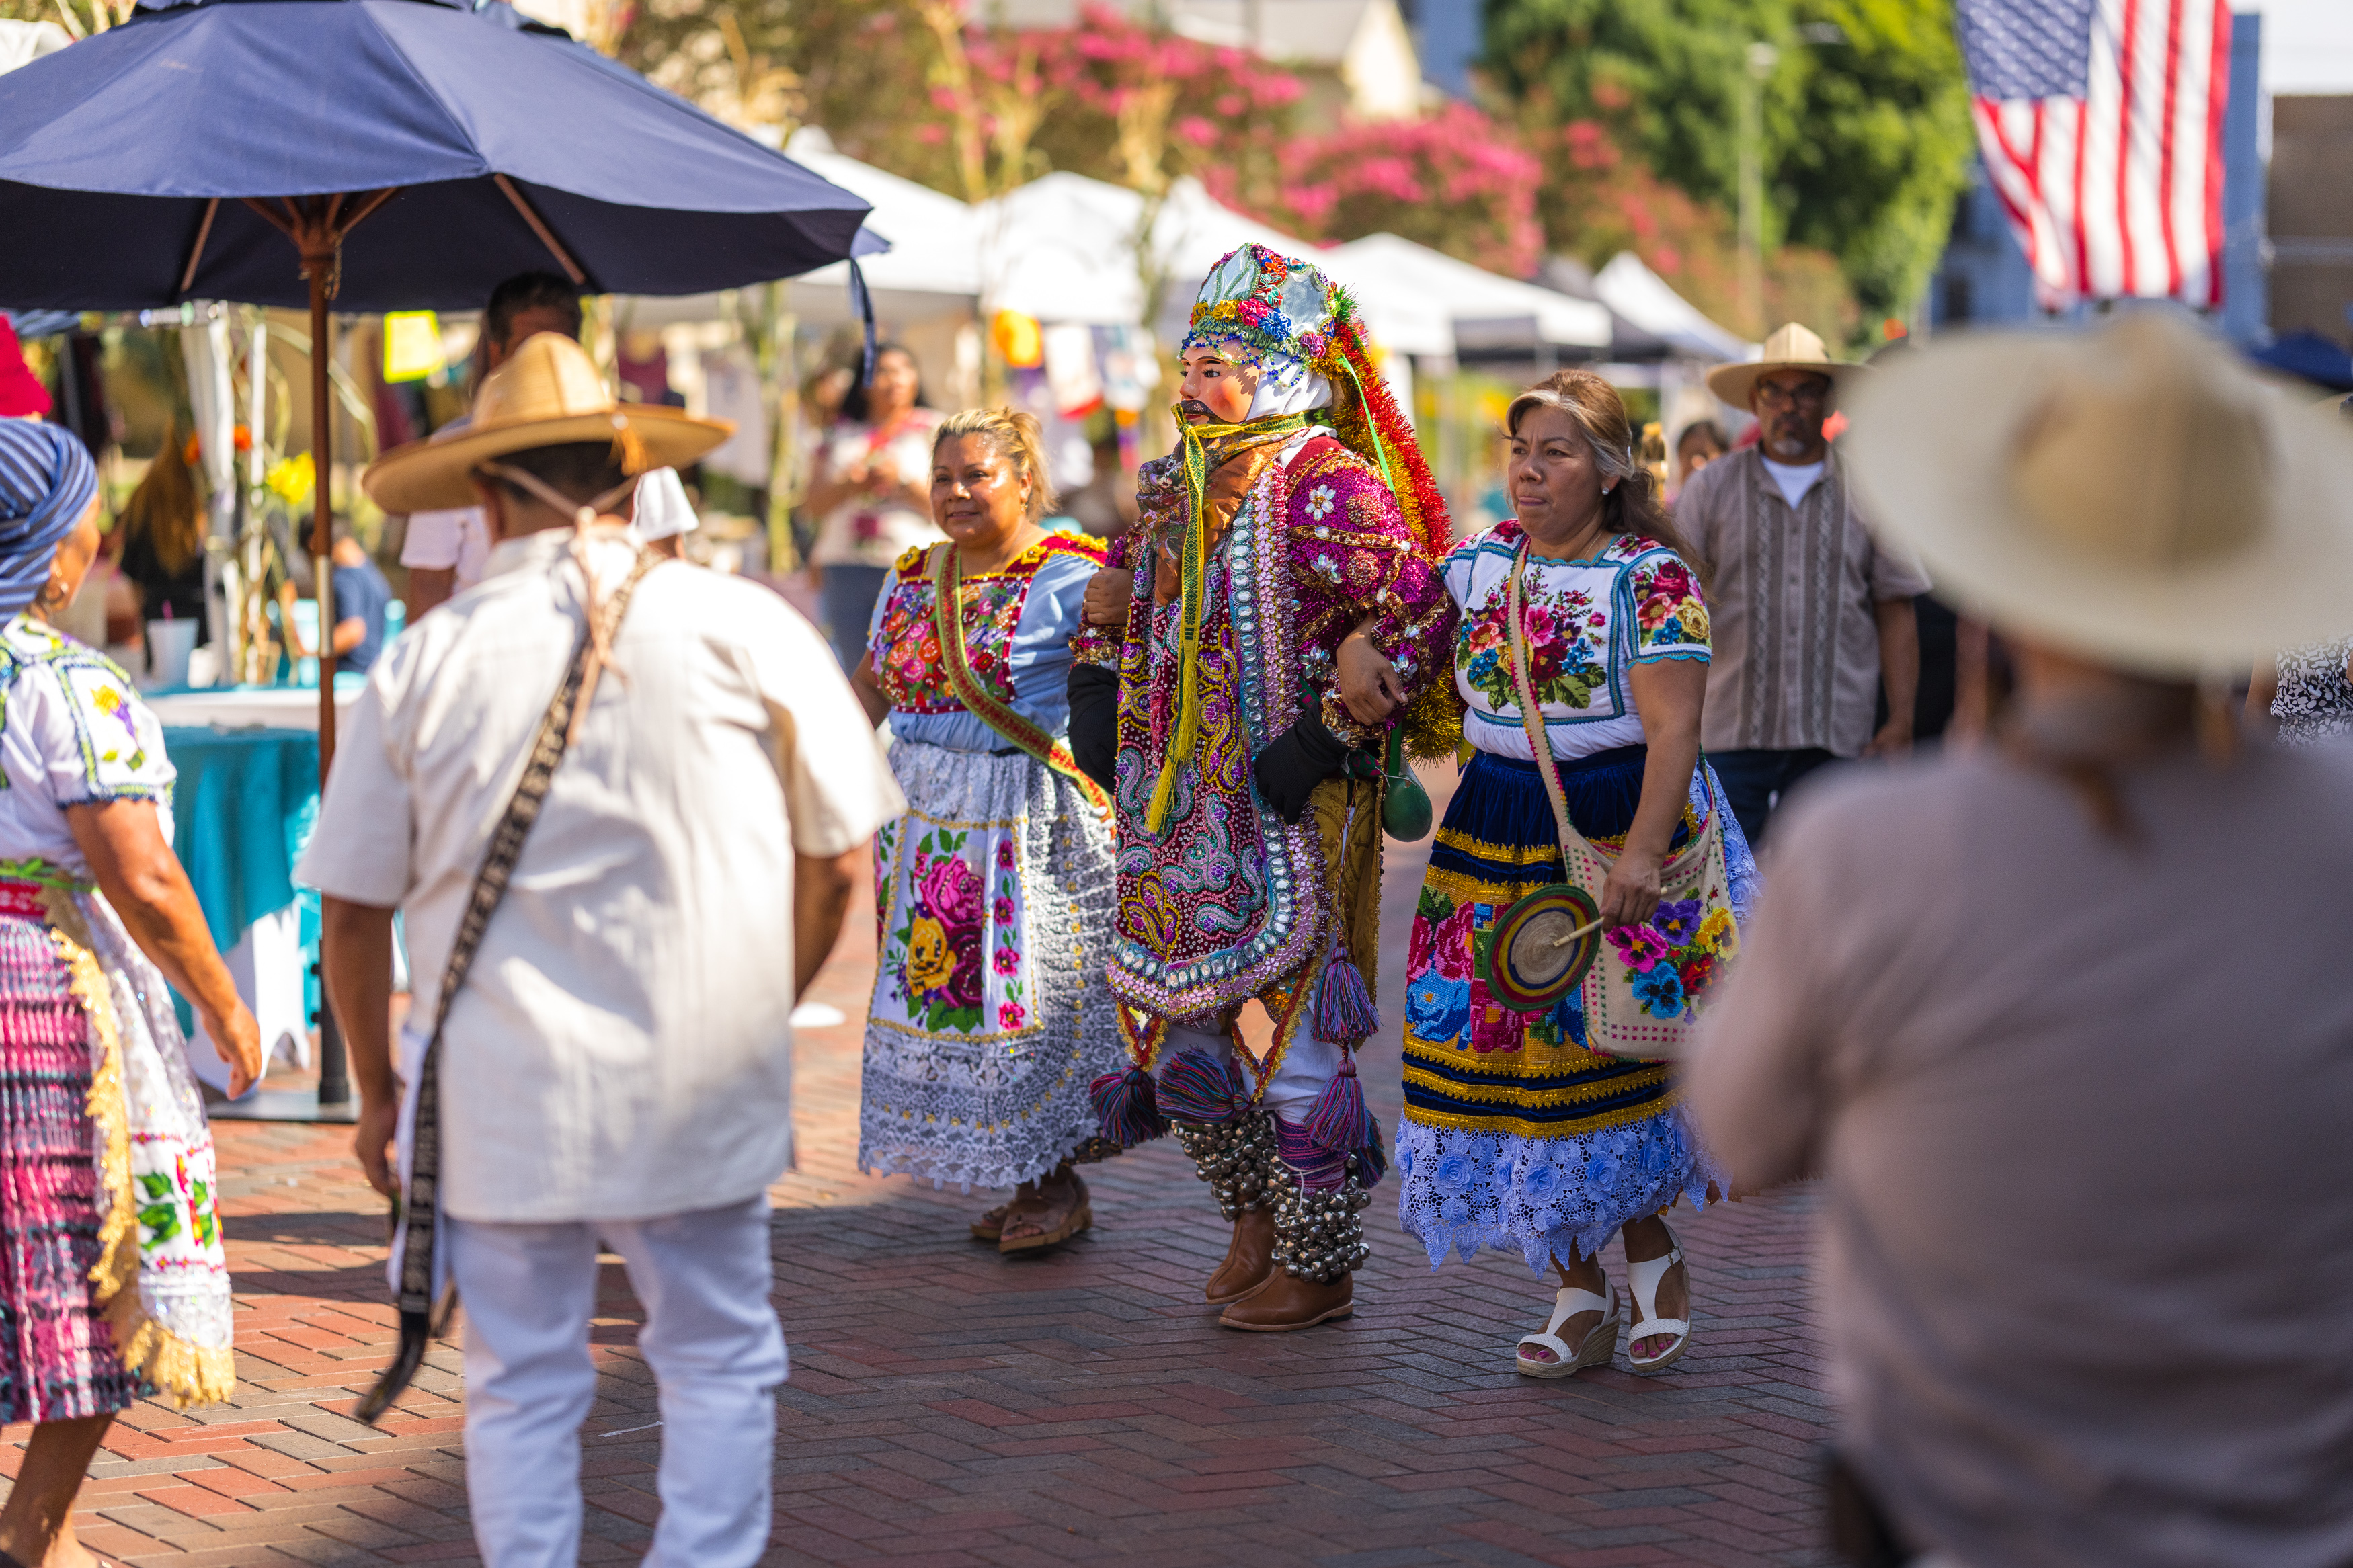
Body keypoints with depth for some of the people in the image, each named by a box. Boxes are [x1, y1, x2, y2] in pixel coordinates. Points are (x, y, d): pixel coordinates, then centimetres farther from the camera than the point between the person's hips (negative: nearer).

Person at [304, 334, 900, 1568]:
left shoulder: (422, 663, -1)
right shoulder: (742, 628, -2)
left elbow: (352, 915, 3)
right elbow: (837, 860, 4)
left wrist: (377, 1088, 16)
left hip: (498, 1092, 0)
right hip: (702, 1085, 0)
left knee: (519, 1386, 9)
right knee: (718, 1362, 11)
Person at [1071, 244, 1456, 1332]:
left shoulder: (1328, 485, -12)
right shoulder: (1176, 484, 13)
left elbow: (1419, 614, -18)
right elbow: (1120, 596, 29)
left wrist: (1329, 736, -20)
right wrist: (1097, 692, 16)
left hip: (1294, 808, -8)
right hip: (1181, 805, 8)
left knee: (1299, 1030, -3)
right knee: (1176, 1018, 13)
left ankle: (1317, 1268, 9)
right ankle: (1258, 1215, 32)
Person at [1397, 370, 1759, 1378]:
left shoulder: (1651, 579, -9)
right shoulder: (1479, 568, 8)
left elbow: (1674, 727, -15)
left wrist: (1641, 852, -25)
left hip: (1616, 832, -5)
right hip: (1497, 840, 5)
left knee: (1612, 1057, -2)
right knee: (1511, 1056, 3)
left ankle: (1651, 1258, 21)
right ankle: (1578, 1292, 13)